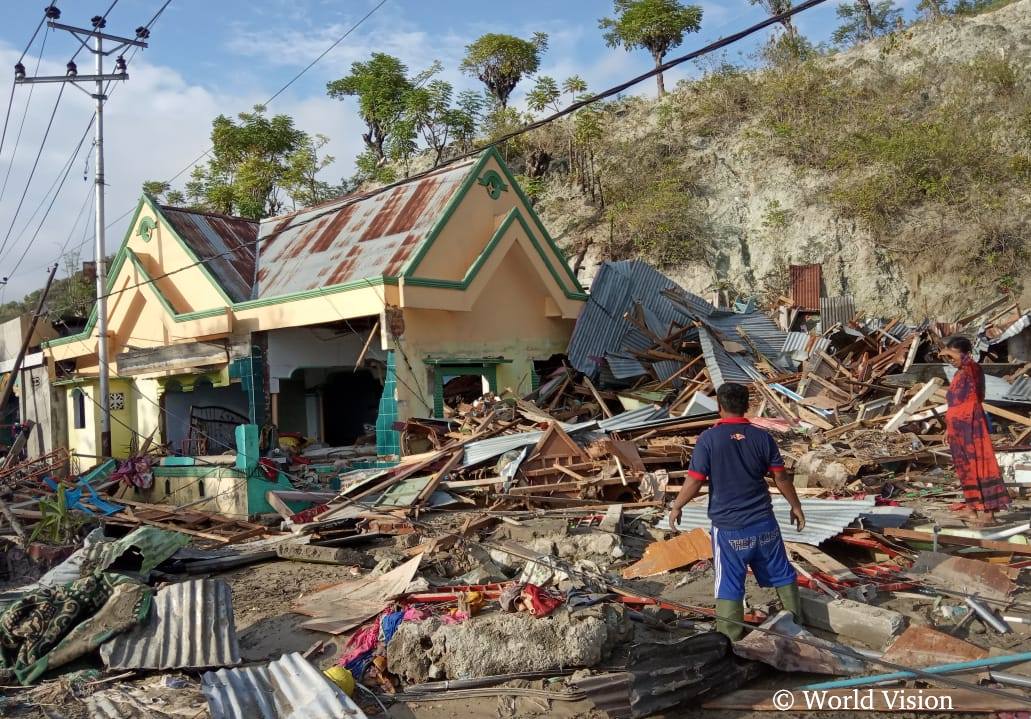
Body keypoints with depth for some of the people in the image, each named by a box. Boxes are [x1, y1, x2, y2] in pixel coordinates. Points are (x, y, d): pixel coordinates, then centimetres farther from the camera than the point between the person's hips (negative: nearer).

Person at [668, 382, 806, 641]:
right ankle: (796, 623, 35)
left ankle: (730, 640, 14)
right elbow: (781, 477, 2)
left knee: (729, 585, 7)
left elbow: (694, 482, -13)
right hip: (763, 522, 3)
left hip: (728, 527, -3)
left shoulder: (708, 439, -13)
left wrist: (676, 507, 3)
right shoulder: (762, 436, -4)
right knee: (781, 573, 21)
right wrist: (796, 506, 16)